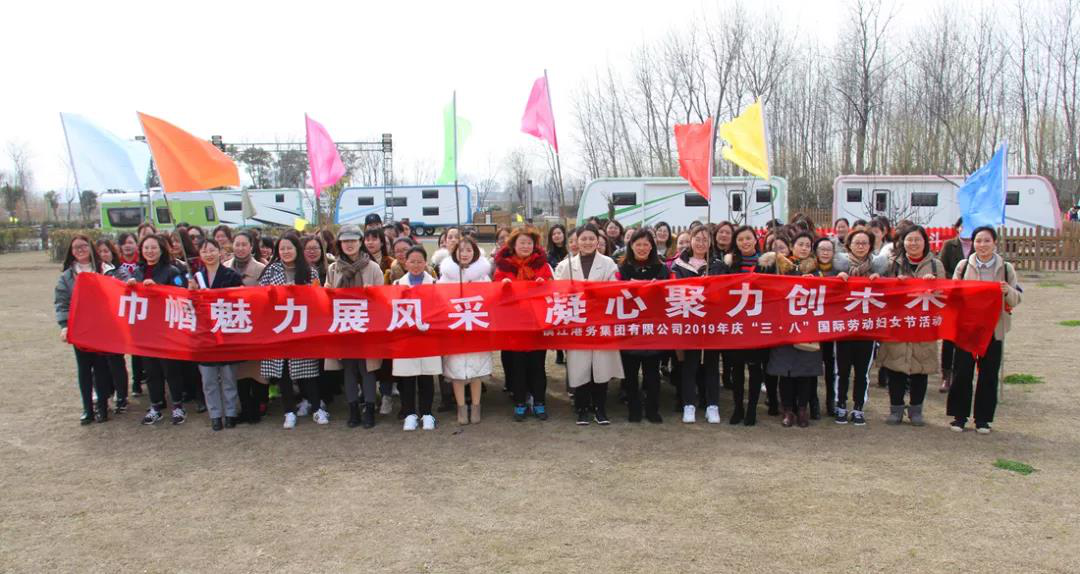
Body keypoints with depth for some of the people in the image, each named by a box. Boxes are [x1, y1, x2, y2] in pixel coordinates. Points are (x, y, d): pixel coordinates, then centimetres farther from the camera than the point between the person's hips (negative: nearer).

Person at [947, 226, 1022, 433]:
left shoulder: (1006, 268, 3)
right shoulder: (963, 266, 2)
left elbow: (1016, 300, 4)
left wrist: (1008, 291, -17)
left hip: (994, 328, 0)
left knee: (989, 375, 6)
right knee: (962, 373, 3)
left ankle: (983, 418, 17)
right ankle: (959, 416, 15)